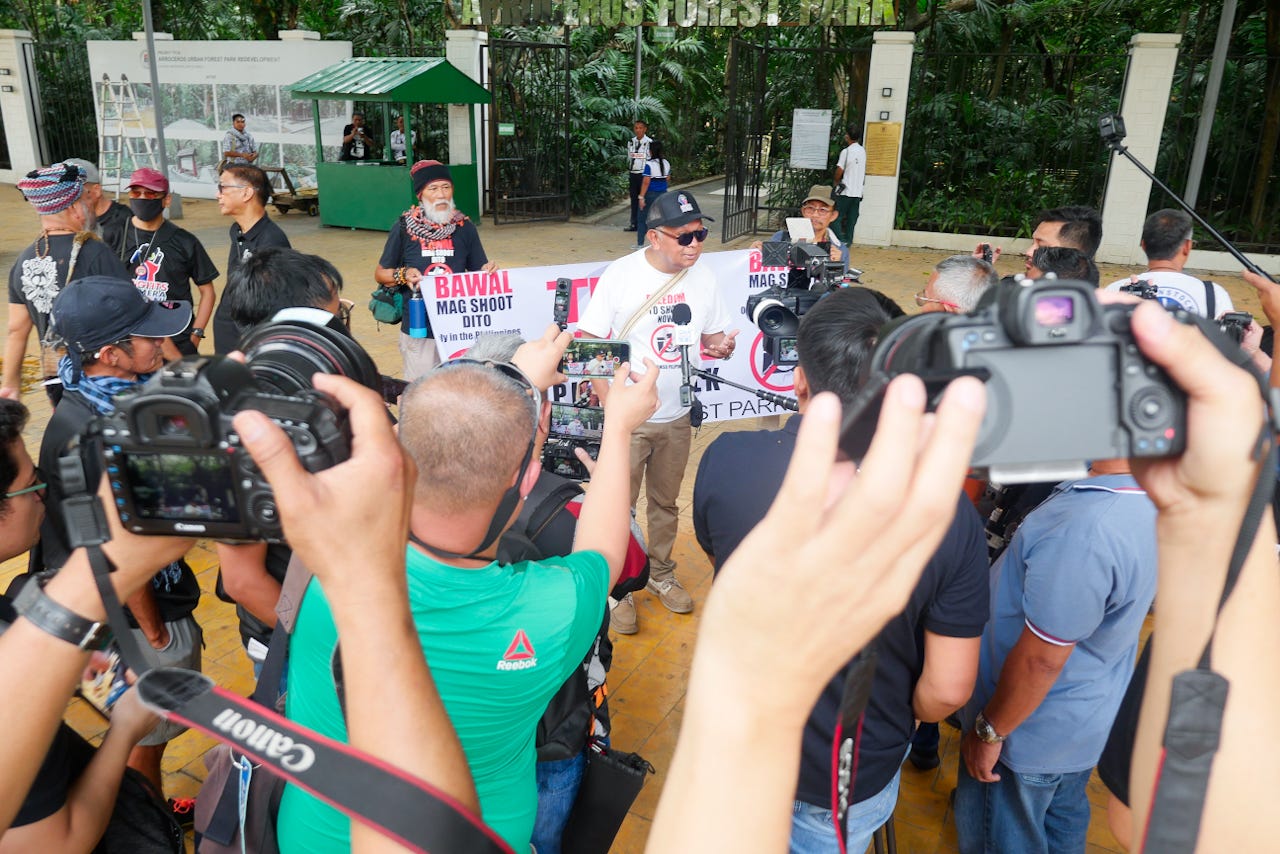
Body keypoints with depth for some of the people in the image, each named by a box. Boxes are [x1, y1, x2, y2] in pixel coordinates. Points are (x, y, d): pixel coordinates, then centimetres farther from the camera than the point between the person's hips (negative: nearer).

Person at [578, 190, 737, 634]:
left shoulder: (703, 277, -1)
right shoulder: (620, 275, -14)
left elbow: (714, 334, 10)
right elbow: (593, 344, -11)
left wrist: (722, 346, -15)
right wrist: (610, 402, -23)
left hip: (677, 416, 4)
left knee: (666, 502, 20)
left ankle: (661, 573, 40)